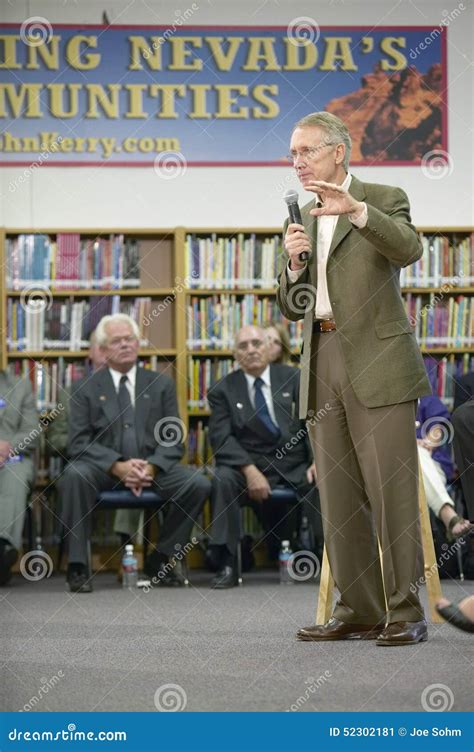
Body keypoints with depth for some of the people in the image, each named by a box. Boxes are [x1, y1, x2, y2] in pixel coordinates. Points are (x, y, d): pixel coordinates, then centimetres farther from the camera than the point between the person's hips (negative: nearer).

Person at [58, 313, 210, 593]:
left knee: (199, 484, -24)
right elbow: (79, 443, -4)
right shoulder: (86, 389, 6)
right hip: (104, 468, -2)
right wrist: (118, 466, -21)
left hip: (153, 467, 2)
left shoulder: (161, 384, 12)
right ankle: (78, 566, -27)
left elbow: (173, 439, 6)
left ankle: (161, 558, -5)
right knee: (74, 474, -35)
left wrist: (151, 467, -16)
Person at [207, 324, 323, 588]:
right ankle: (228, 564, -27)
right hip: (249, 462, 0)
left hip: (295, 461, 0)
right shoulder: (223, 390, 3)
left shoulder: (294, 378, 7)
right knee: (223, 479, -31)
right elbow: (221, 437, -7)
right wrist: (249, 470, -23)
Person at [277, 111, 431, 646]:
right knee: (339, 496, 5)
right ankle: (359, 611, 10)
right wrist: (295, 263, -1)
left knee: (392, 490, -9)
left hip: (377, 363, -6)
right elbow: (290, 307, 19)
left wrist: (355, 209, -33)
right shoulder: (302, 217, 21)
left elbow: (408, 249, -19)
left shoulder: (383, 199, 3)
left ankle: (405, 612, -6)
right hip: (322, 362, 6)